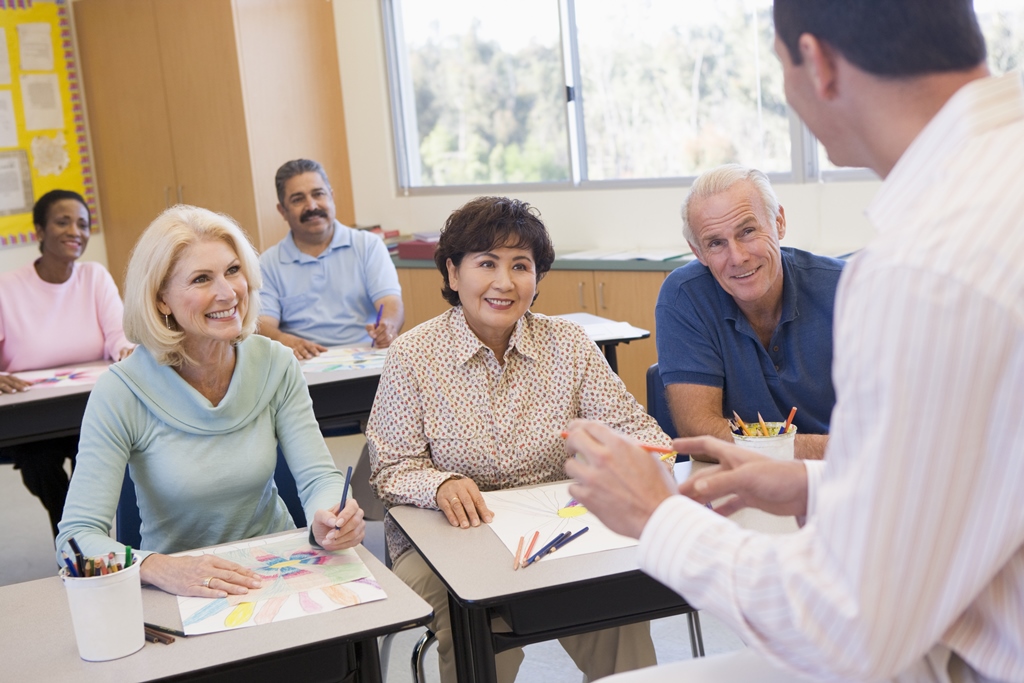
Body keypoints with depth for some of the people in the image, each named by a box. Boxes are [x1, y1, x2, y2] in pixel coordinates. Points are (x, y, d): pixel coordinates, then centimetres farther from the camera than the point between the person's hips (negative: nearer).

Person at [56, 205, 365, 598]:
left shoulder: (275, 366, -4)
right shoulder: (121, 393, -15)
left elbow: (319, 476, -5)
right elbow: (78, 536, -18)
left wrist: (329, 519, -28)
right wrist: (160, 569, -37)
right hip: (178, 593, -1)